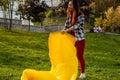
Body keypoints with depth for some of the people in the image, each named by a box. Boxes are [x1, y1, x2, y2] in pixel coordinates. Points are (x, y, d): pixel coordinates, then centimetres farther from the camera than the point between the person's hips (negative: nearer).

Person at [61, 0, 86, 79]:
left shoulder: (81, 15, -11)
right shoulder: (69, 15, 7)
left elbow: (77, 25, -19)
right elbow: (66, 26, 9)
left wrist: (67, 30, -25)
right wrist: (63, 32, -4)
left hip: (79, 38, -5)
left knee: (80, 56, -1)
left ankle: (82, 73, 14)